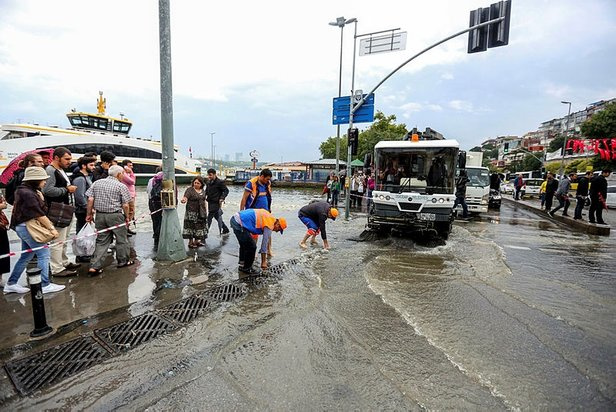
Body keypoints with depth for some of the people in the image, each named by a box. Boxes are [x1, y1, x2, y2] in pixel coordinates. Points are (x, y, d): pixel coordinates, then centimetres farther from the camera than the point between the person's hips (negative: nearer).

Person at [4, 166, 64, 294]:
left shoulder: (29, 191, 12)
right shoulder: (27, 194, -19)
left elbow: (41, 209, 10)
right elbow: (39, 214, -19)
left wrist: (40, 197, -1)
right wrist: (51, 228, -15)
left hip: (24, 227, 10)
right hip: (27, 227, -10)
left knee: (26, 256, 17)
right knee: (43, 254, -6)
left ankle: (11, 284, 26)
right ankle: (45, 285, 0)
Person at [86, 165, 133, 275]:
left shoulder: (96, 183, 6)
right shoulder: (121, 186, -7)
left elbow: (90, 200, 2)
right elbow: (125, 205, -8)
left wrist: (89, 214, 9)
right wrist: (126, 217, 5)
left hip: (100, 215, 5)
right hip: (115, 215, -5)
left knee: (102, 241, 10)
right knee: (121, 239, 13)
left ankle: (94, 266, 5)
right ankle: (123, 261, 25)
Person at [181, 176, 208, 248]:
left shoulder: (203, 191, 10)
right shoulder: (190, 190, -8)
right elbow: (185, 198, -21)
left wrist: (206, 210, 15)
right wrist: (183, 200, -44)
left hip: (201, 212, 6)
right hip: (192, 212, -6)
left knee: (199, 226, 10)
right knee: (191, 226, -3)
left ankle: (196, 241, 22)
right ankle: (190, 242, 7)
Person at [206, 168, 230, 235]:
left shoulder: (219, 182, -11)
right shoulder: (209, 182, 11)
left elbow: (226, 191, -8)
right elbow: (207, 191, 20)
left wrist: (222, 198, -19)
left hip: (216, 203, -8)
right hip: (210, 203, 8)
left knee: (209, 218, -8)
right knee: (217, 217, 17)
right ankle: (225, 230, 30)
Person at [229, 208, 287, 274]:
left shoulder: (268, 216, 17)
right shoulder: (269, 225, -7)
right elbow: (264, 243, -6)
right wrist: (263, 262, 2)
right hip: (239, 224, -10)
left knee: (244, 244, 25)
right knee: (252, 247, 2)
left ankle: (242, 265, 37)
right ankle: (246, 269, 16)